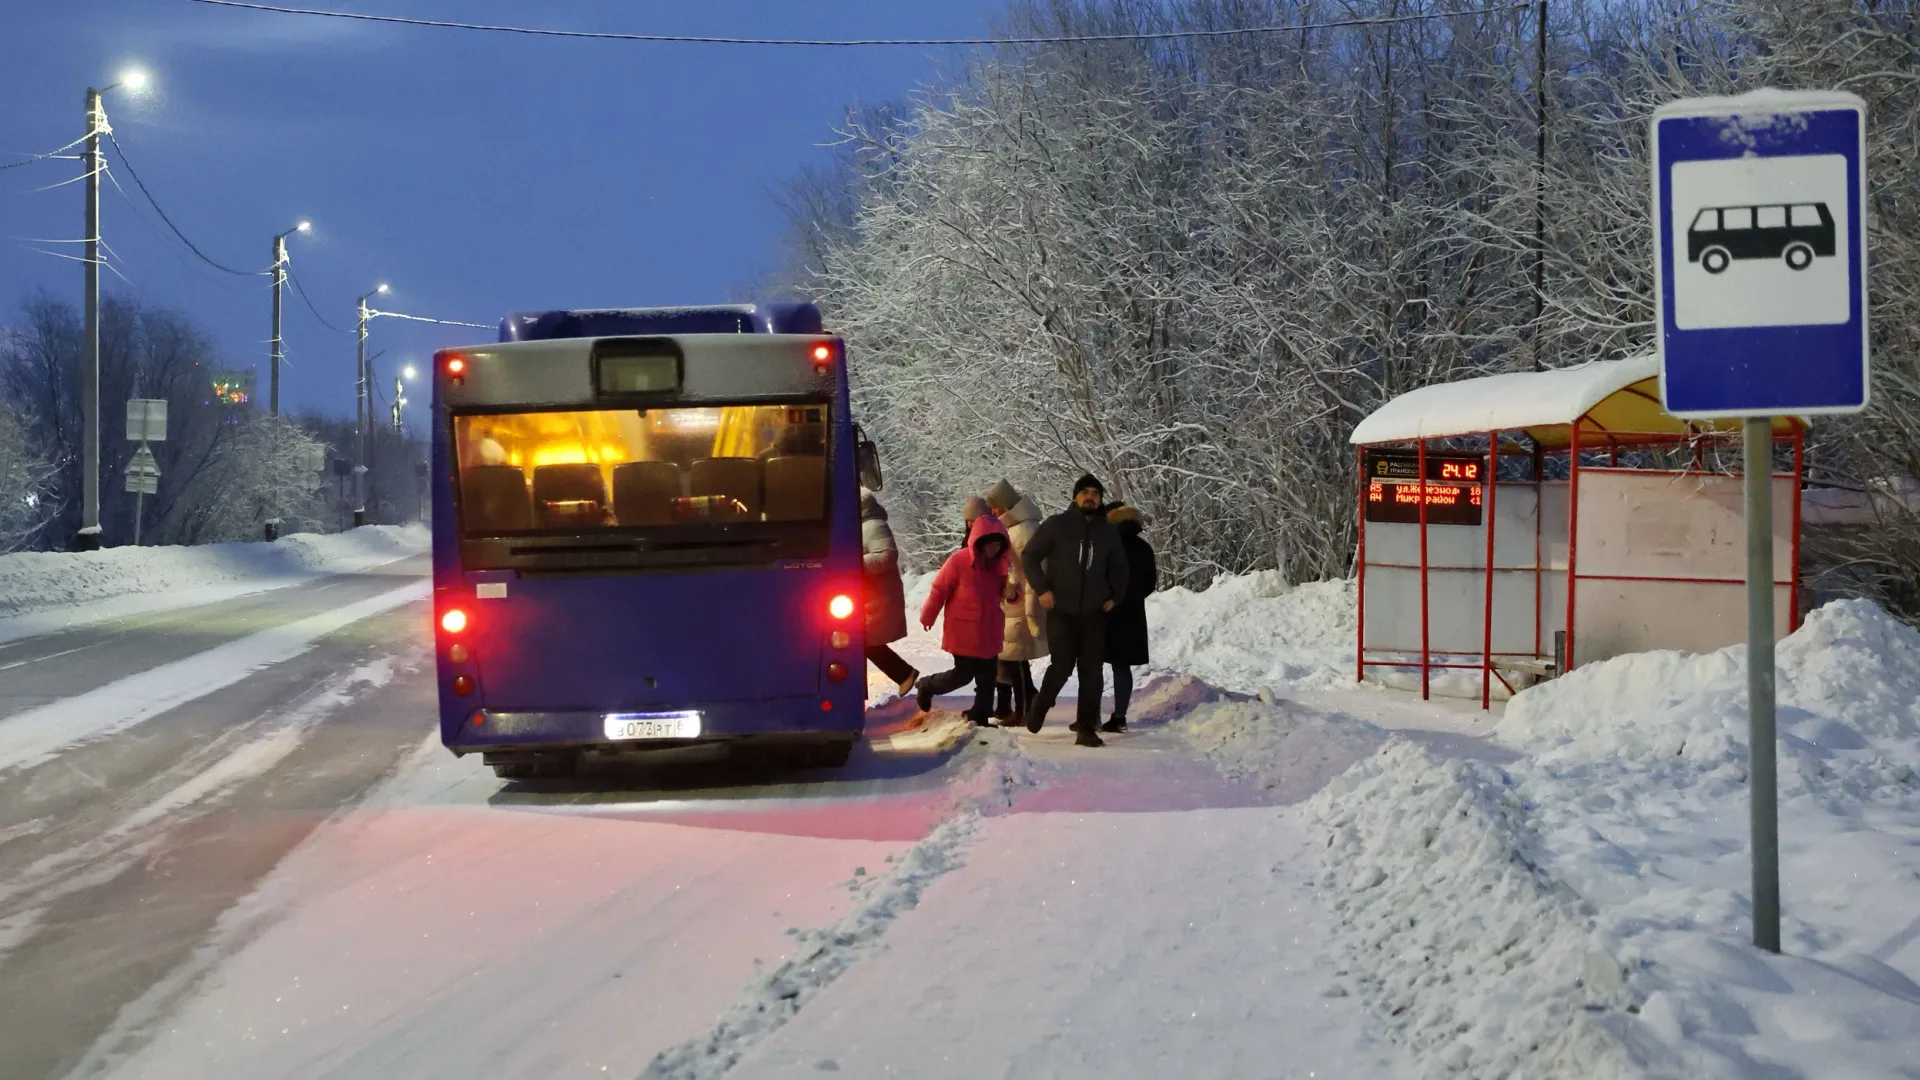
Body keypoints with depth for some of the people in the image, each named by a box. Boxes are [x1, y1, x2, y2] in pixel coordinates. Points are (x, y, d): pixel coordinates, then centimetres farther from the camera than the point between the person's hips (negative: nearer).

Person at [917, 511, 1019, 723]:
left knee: (987, 677, 8)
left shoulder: (998, 563, 2)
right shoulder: (959, 561, -18)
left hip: (989, 632, 6)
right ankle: (928, 685, 25)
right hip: (963, 632, -6)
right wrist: (927, 617, 1)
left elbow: (1002, 592, 12)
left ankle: (979, 717, 19)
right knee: (963, 674, -1)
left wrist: (1011, 592, -14)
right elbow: (939, 590, -9)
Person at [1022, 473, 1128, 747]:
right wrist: (1041, 589, -9)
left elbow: (1119, 568, 21)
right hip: (1061, 611, -3)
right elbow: (1030, 556, 0)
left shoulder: (1108, 532, 9)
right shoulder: (1056, 525, -2)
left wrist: (1115, 597, 9)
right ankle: (1039, 707, 23)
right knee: (1061, 666, -6)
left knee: (1091, 672, 0)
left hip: (1094, 614, 3)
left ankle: (1086, 729, 6)